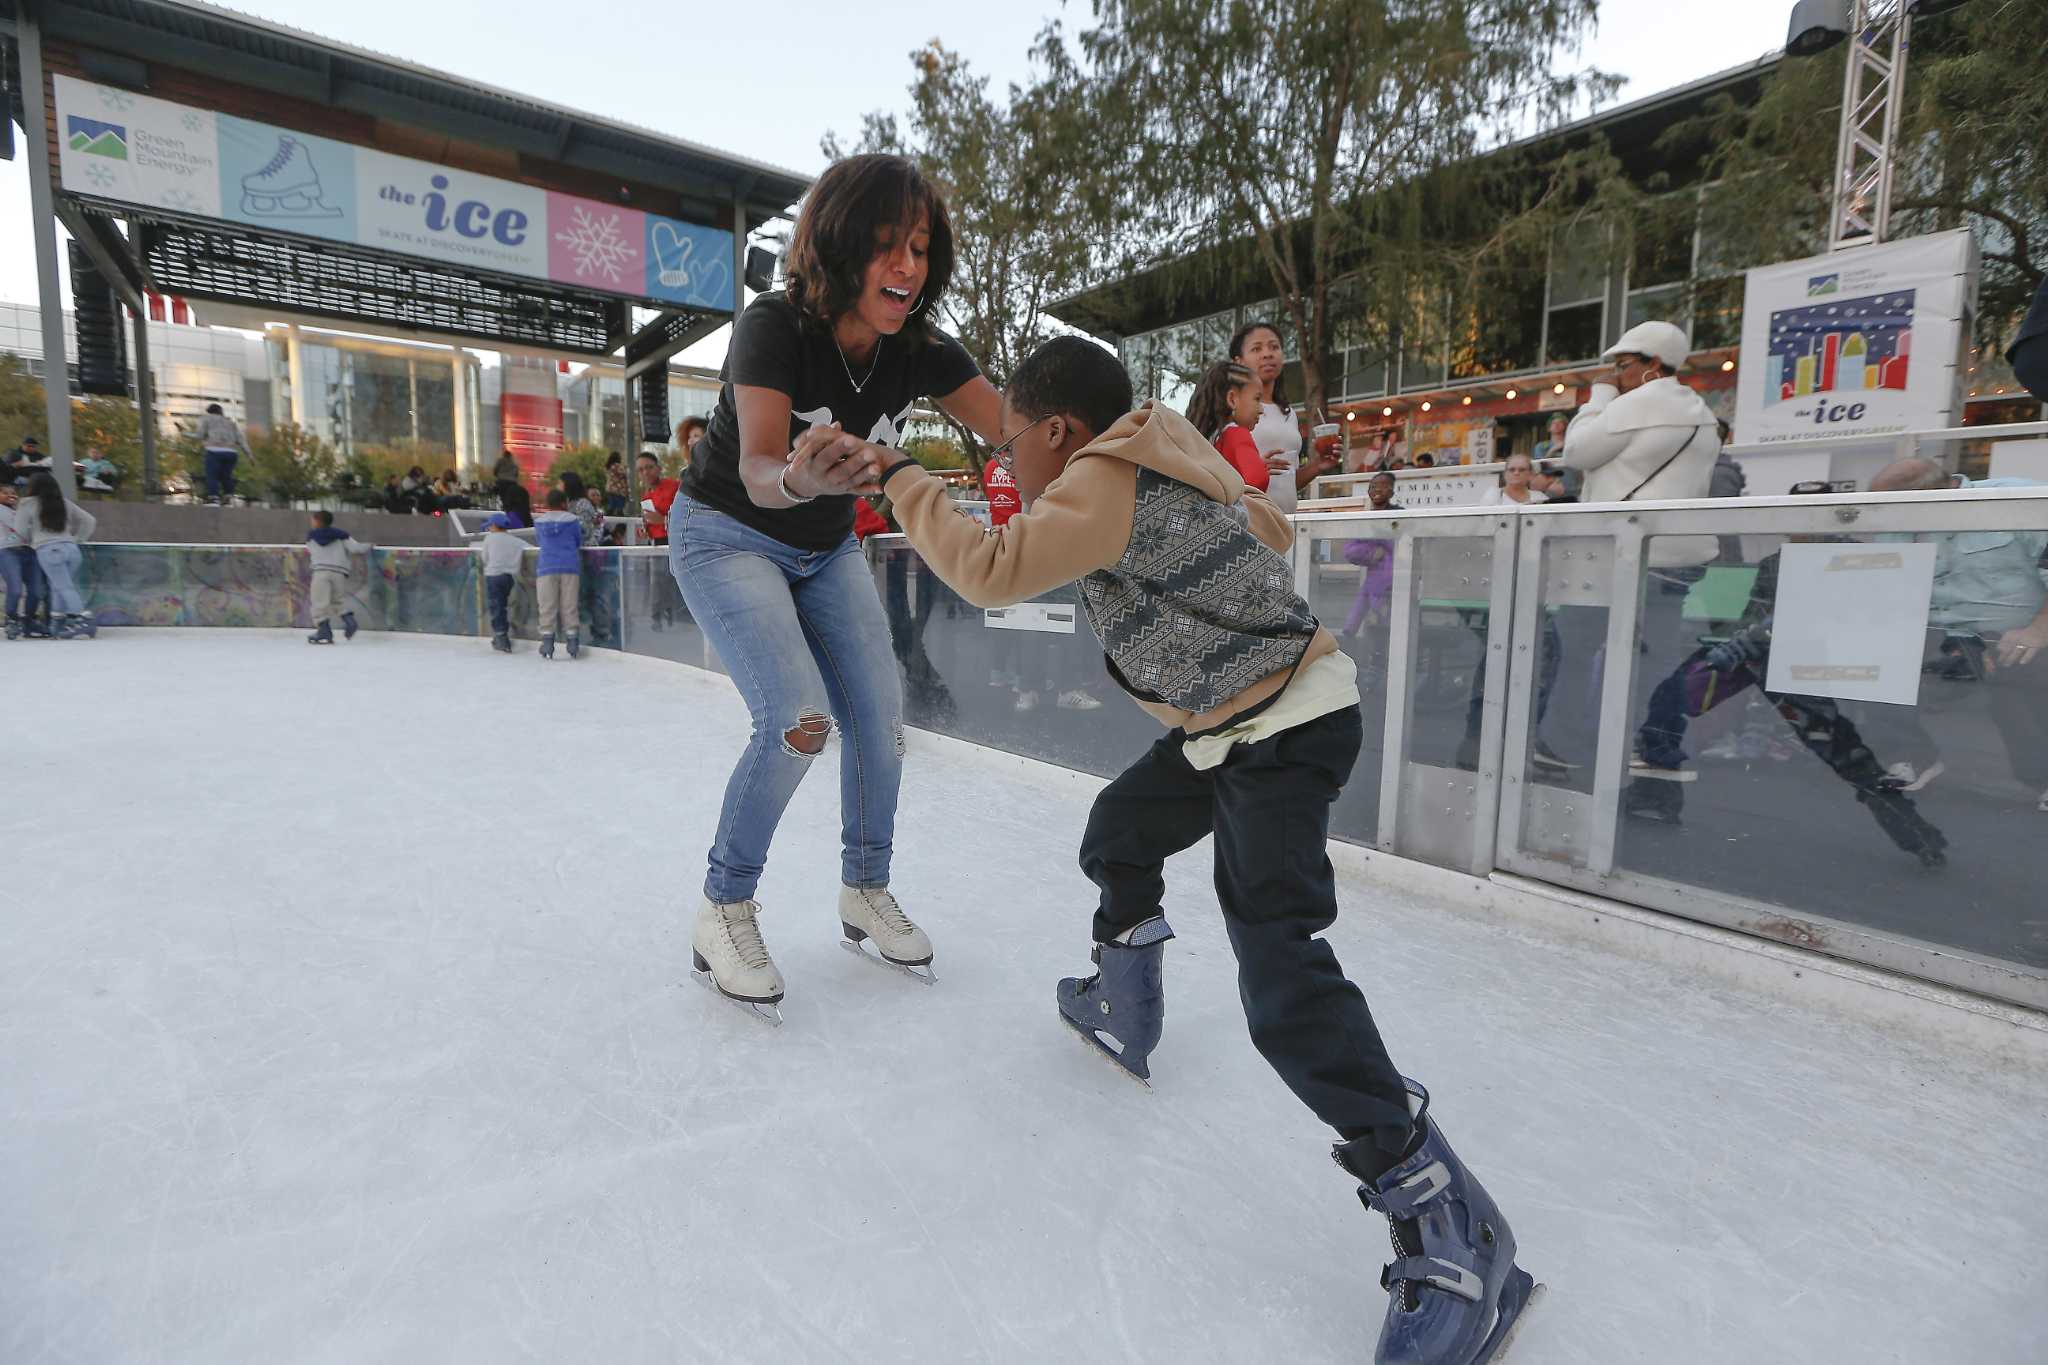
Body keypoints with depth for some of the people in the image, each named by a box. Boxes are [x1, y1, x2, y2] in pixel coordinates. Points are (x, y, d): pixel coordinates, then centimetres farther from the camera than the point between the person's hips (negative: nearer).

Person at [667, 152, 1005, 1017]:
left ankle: (865, 895, 18)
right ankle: (724, 911, -1)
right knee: (799, 721, -22)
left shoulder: (922, 352, -13)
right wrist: (800, 479, -62)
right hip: (727, 537, -5)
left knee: (880, 726, -4)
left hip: (826, 548, 5)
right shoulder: (775, 327, -26)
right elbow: (757, 472, -39)